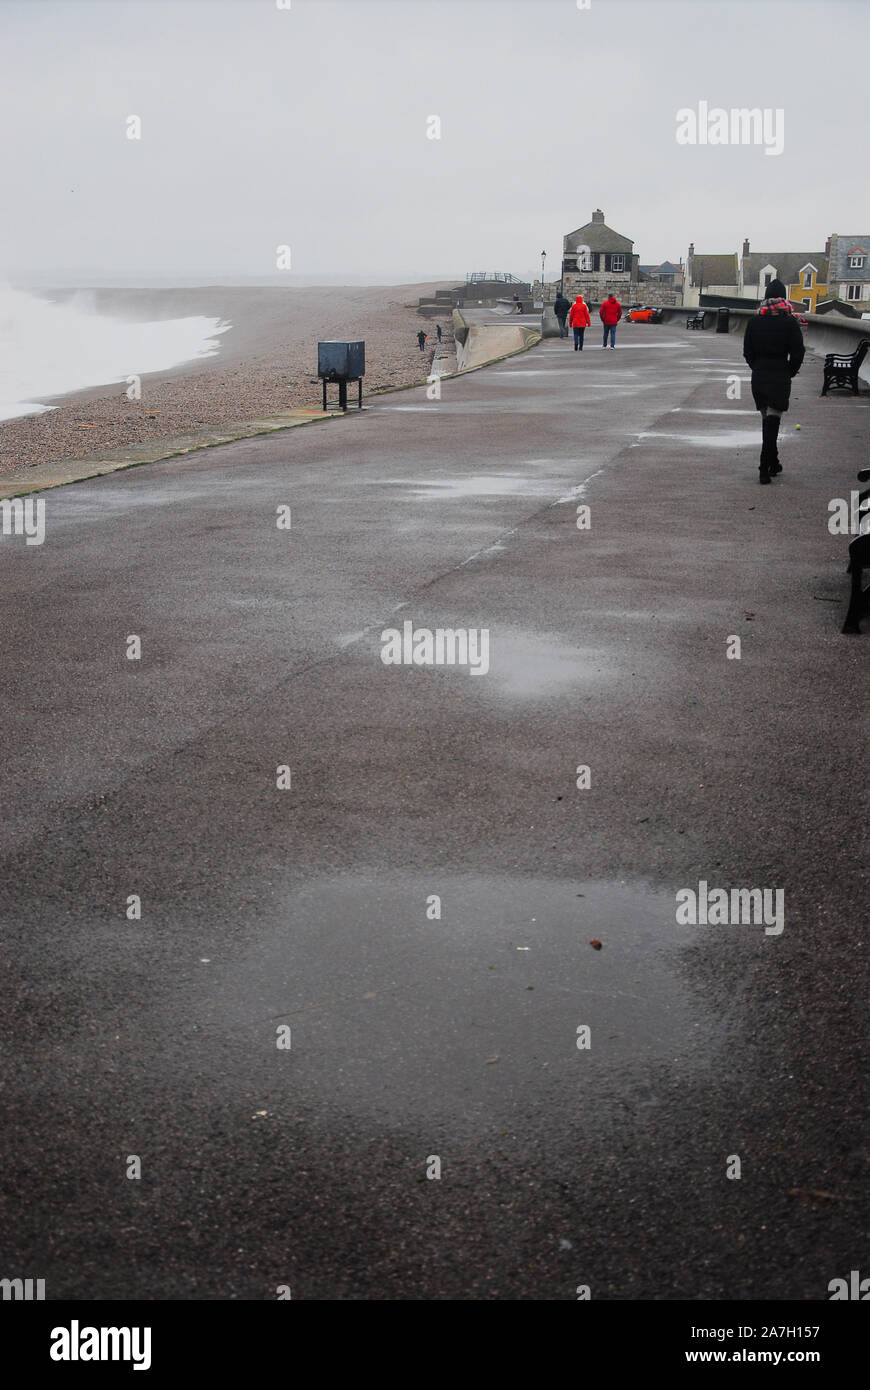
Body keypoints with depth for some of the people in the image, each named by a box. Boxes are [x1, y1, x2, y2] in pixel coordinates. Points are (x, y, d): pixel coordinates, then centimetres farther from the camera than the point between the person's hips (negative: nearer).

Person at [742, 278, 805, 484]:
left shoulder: (754, 321, 1)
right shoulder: (790, 322, -7)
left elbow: (747, 351, 5)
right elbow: (798, 352, -6)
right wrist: (790, 372, 8)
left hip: (759, 375, 3)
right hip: (780, 378, -3)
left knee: (767, 420, 16)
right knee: (772, 422, -5)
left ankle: (773, 463, 25)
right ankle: (765, 469, -13)